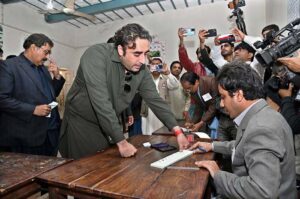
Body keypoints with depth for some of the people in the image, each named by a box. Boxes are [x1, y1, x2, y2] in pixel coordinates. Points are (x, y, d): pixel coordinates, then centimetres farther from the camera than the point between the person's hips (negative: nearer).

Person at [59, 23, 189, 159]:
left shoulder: (141, 69, -10)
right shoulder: (96, 56, -27)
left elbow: (155, 100, -5)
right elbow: (101, 103, -33)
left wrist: (178, 131, -12)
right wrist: (121, 142, -30)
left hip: (109, 125, 5)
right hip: (81, 123, -4)